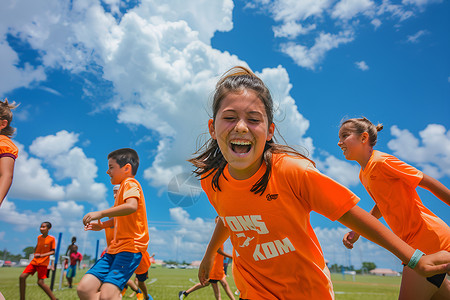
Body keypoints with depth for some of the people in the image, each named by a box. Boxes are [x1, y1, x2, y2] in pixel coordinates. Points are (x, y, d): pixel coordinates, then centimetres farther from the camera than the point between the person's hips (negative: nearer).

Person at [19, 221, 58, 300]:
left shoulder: (52, 239, -10)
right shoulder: (39, 237, 6)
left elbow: (53, 252, -10)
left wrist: (41, 255, -20)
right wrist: (35, 254, 9)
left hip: (43, 263, -6)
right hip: (34, 261, 6)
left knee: (40, 282, -11)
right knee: (22, 277, -4)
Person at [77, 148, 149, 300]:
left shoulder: (130, 183, -7)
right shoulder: (123, 187, 23)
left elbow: (132, 206, -30)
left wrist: (101, 213, -25)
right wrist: (103, 225, 24)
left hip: (130, 247, -10)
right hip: (115, 248, 10)